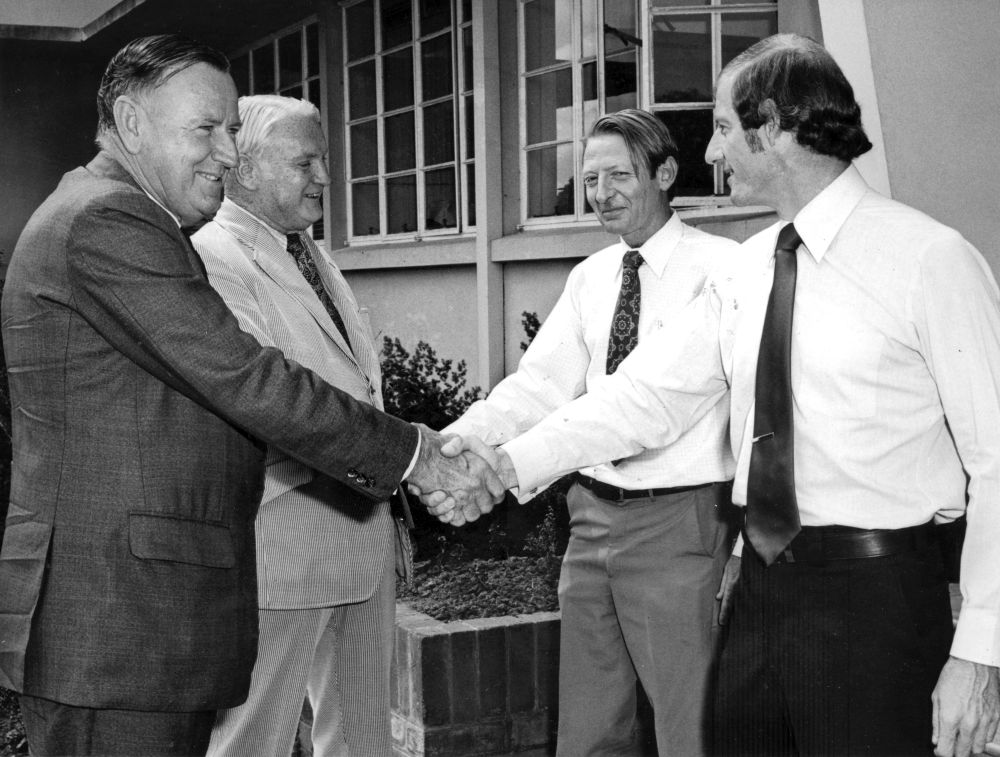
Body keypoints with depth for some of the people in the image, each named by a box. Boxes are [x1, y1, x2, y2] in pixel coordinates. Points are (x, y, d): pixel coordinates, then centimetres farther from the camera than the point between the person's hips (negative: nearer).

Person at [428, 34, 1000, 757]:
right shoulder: (740, 277, 9)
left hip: (875, 592, -6)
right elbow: (647, 394, 8)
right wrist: (514, 463, -3)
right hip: (759, 588, 6)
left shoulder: (929, 259, -10)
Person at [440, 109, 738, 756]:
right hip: (593, 512, 6)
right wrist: (456, 442, -11)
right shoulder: (590, 277, 11)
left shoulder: (720, 267, -10)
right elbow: (542, 384, 5)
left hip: (678, 519, -6)